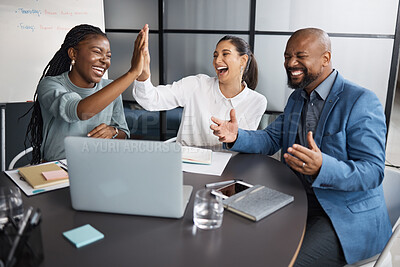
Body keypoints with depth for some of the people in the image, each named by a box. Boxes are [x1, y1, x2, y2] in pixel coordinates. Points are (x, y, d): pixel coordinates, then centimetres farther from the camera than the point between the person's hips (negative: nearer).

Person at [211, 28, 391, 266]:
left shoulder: (362, 102, -16)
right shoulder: (297, 98, 11)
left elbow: (373, 172, -21)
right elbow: (271, 138, 11)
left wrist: (322, 167, -41)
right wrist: (237, 137, -10)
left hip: (348, 216, -7)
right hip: (299, 200, 7)